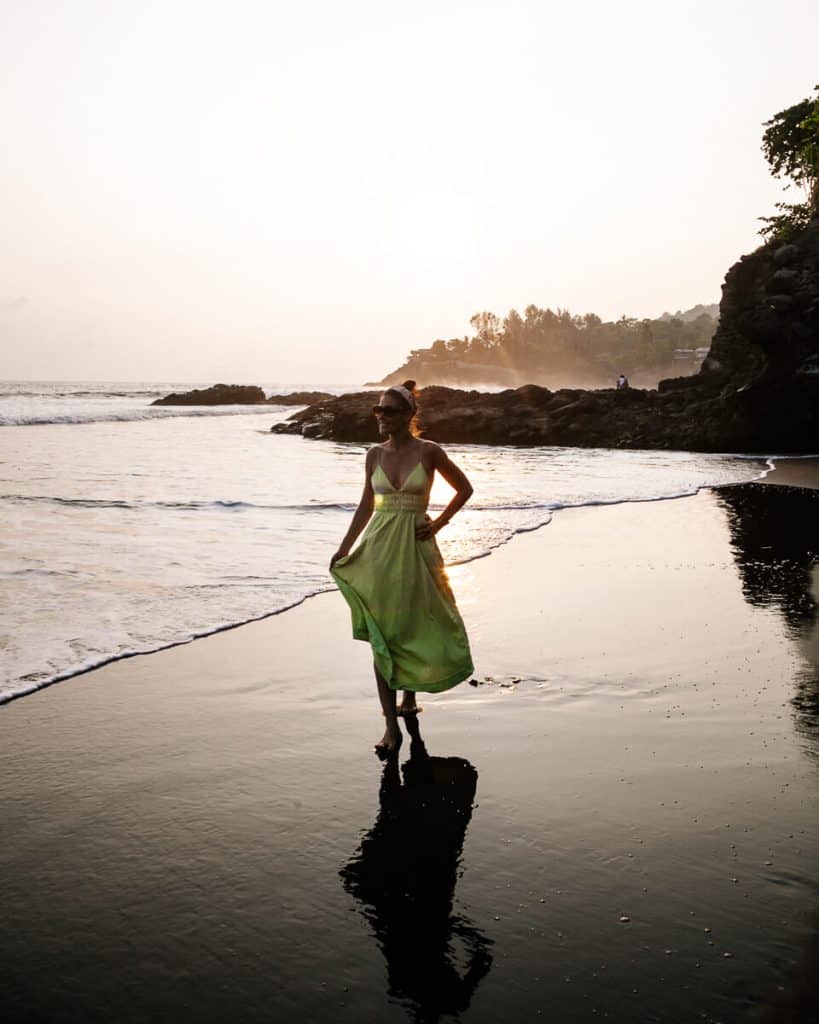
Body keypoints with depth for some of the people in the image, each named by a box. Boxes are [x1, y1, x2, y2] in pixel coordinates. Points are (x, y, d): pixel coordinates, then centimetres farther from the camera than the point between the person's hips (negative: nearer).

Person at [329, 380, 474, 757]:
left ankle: (410, 697, 37)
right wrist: (344, 548, 10)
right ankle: (392, 727, -1)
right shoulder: (374, 454, 5)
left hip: (415, 547, -2)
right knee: (381, 634, -4)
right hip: (378, 548, 2)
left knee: (414, 627, 9)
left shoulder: (429, 451, -4)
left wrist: (437, 524, -1)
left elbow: (464, 488, 7)